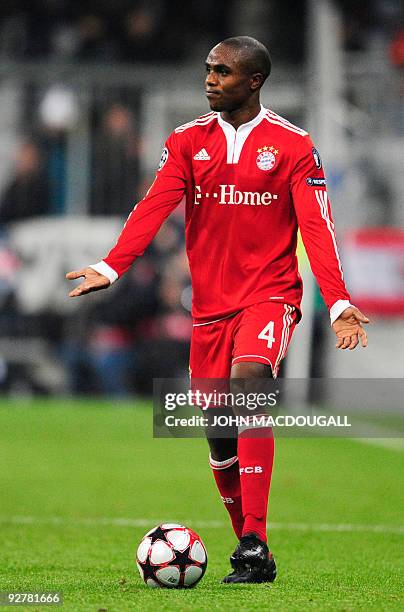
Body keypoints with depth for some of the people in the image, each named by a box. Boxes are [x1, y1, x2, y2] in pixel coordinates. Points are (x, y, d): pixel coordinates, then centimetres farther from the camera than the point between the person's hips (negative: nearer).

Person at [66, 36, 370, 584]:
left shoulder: (293, 146, -1)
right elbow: (155, 206, -4)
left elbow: (316, 226, -6)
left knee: (247, 379, -30)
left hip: (270, 295, -5)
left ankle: (255, 542, -32)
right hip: (211, 302, 5)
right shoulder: (187, 141, 7)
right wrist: (111, 267, -20)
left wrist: (338, 301, -19)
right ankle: (251, 557, 21)